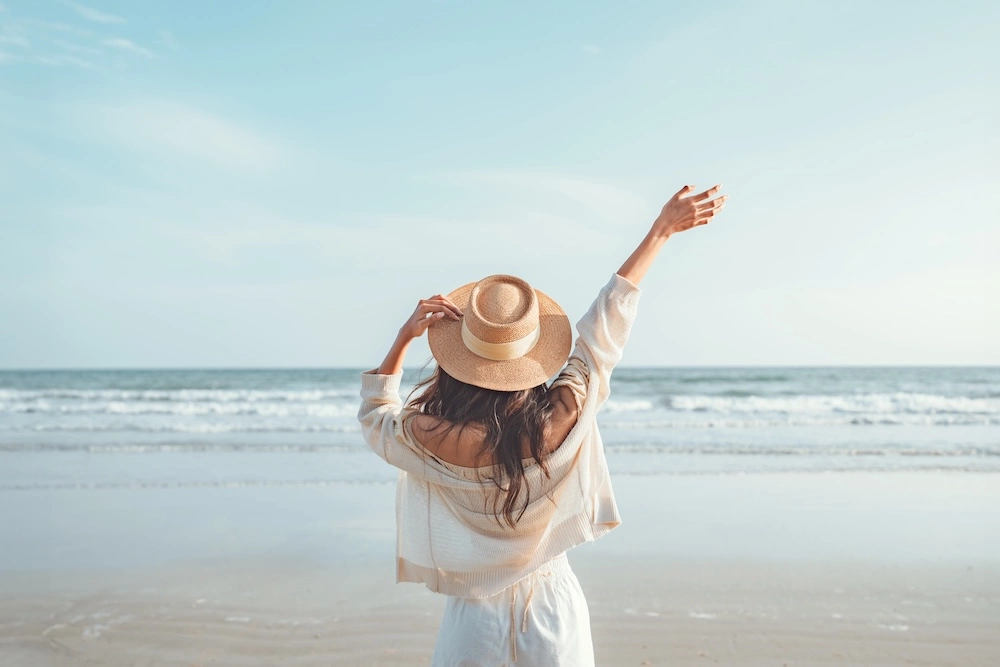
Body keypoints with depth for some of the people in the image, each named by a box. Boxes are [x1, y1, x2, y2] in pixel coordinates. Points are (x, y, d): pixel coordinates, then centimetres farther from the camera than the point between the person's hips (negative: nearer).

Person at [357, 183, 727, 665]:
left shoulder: (430, 441, -24)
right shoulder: (564, 418, -22)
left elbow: (375, 417, 0)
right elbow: (606, 324, -8)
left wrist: (405, 336, -8)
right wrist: (661, 228, 4)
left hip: (476, 620, -1)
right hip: (555, 610, 1)